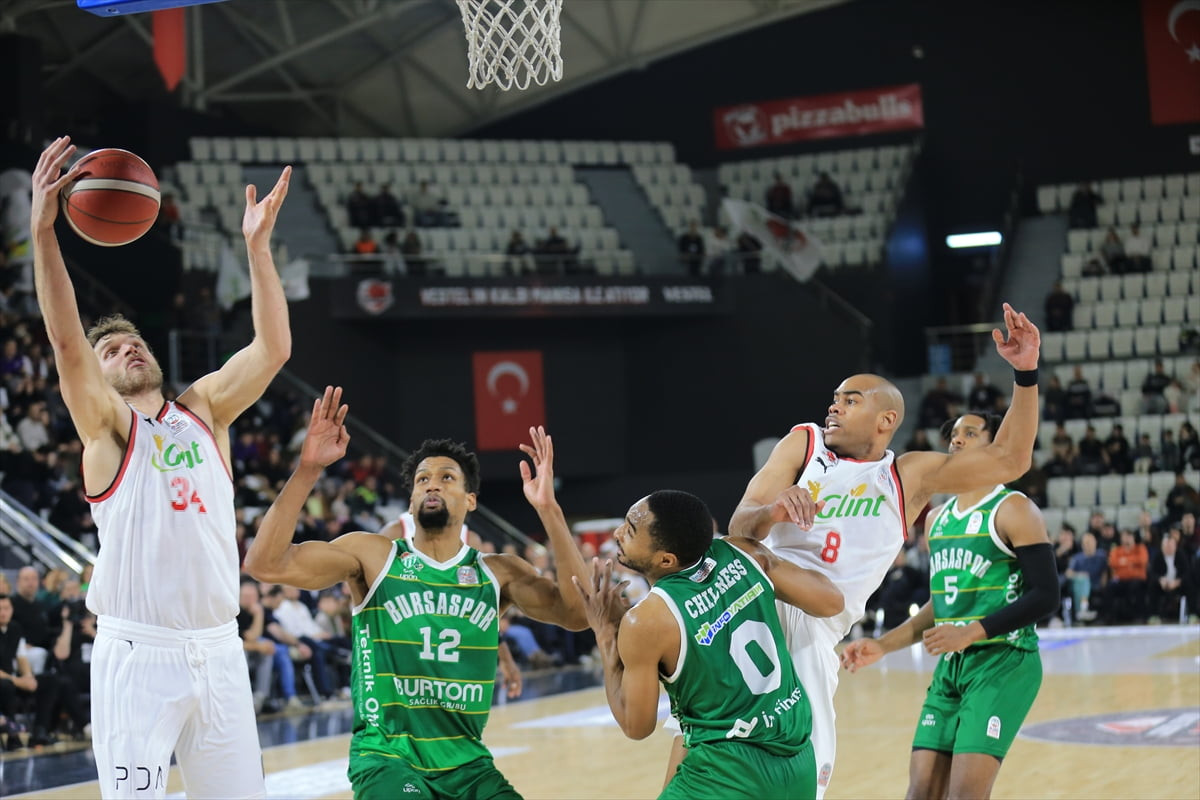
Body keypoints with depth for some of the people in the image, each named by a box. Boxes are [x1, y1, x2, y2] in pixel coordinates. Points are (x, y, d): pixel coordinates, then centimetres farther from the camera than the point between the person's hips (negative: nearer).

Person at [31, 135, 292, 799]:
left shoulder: (204, 409, 15)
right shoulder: (106, 424, 2)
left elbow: (273, 348, 4)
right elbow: (66, 342, -14)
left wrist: (257, 246, -4)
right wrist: (43, 229, -24)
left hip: (218, 649, 4)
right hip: (137, 651, -4)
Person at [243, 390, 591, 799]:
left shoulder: (498, 572, 5)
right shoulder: (372, 555, 0)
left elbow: (579, 613, -9)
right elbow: (265, 563, -10)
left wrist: (549, 510, -15)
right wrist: (308, 470, -18)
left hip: (466, 762, 3)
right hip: (387, 756, -3)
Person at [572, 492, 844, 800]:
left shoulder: (645, 622, -17)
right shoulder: (741, 554, -4)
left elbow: (637, 726, -5)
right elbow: (831, 601, 5)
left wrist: (605, 634, 1)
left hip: (731, 773, -7)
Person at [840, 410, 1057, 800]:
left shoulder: (1013, 510, -7)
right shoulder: (936, 518, 15)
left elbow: (1045, 596, -14)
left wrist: (970, 633, -20)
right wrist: (882, 645, 13)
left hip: (1002, 663, -7)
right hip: (951, 666, 7)